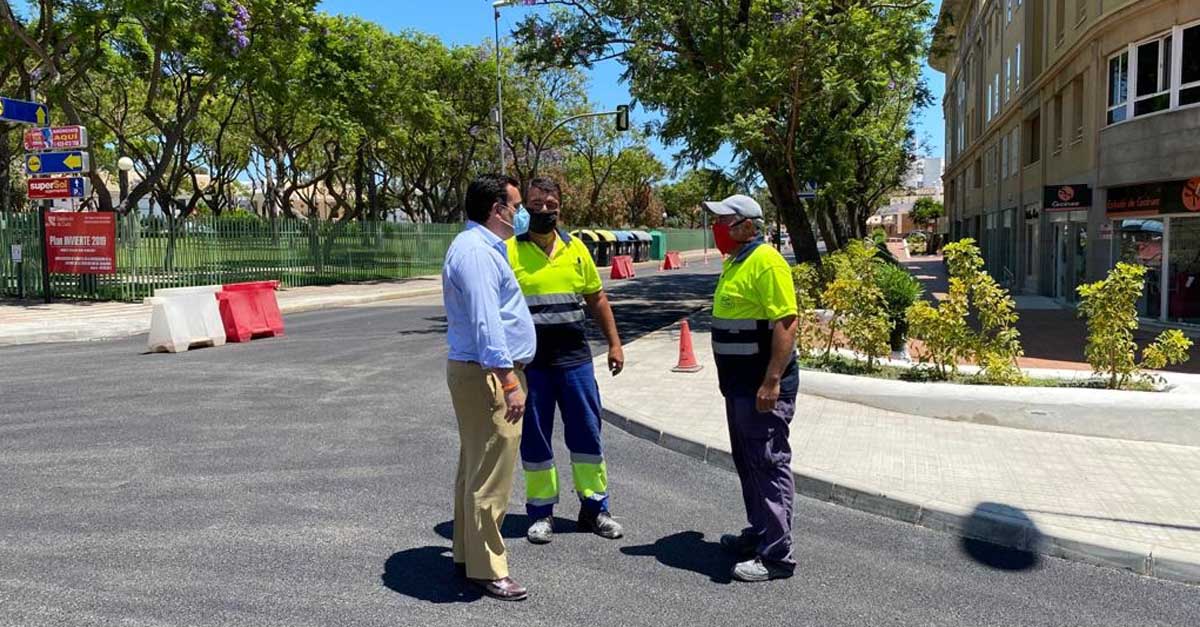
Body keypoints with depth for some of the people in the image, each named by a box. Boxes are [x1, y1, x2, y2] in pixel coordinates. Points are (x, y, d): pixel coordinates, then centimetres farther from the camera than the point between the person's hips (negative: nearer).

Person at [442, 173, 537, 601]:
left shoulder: (483, 246, 16)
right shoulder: (475, 252, -18)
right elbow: (485, 323, -26)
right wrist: (508, 382, -26)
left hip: (481, 373, 11)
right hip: (487, 376, -11)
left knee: (475, 470, 17)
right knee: (490, 477, -4)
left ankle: (467, 554, 29)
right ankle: (486, 569, 6)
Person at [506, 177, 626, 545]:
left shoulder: (576, 248, 7)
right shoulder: (510, 250, -4)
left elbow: (597, 298, 14)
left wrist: (614, 343, 10)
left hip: (575, 358, 3)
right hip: (529, 363, -3)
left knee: (587, 432, 7)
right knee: (535, 438, 7)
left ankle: (594, 508, 22)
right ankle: (541, 513, 21)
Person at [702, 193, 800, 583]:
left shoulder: (766, 262, -16)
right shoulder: (735, 262, 15)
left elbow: (786, 323, -22)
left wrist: (772, 381, -26)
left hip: (763, 386, -10)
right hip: (739, 384, 10)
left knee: (769, 465, -4)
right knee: (748, 463, 18)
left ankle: (776, 555, 5)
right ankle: (759, 535, 32)